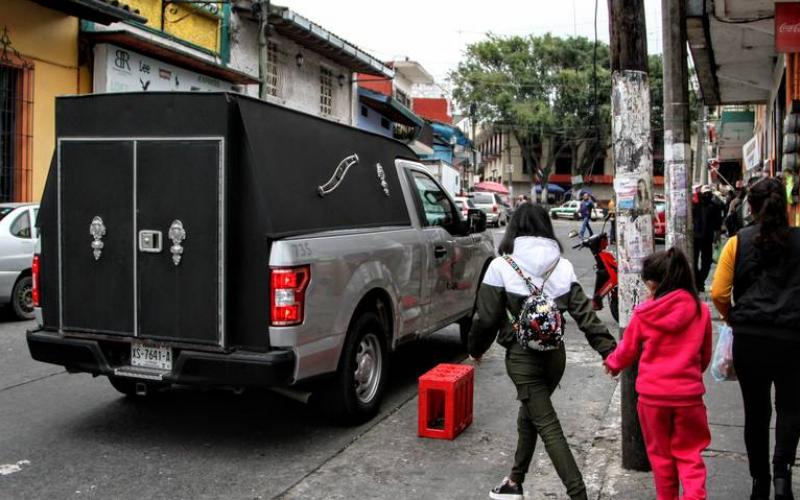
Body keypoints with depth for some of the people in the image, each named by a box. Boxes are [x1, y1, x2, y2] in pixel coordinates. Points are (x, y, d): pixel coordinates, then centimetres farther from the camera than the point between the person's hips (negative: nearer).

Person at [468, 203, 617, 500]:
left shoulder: (501, 267, -10)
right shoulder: (563, 266, 1)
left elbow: (487, 318, -8)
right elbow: (584, 313, -3)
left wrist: (476, 349, 8)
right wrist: (609, 350, 1)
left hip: (523, 358, -5)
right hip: (555, 354, 6)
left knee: (549, 429, -1)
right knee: (528, 417, 23)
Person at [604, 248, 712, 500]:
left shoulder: (643, 314, -10)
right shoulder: (701, 311, -3)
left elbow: (627, 351, 2)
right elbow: (705, 356, 8)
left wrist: (612, 364, 24)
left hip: (652, 394, -1)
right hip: (688, 393, 1)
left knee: (661, 452, 16)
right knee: (689, 452, 13)